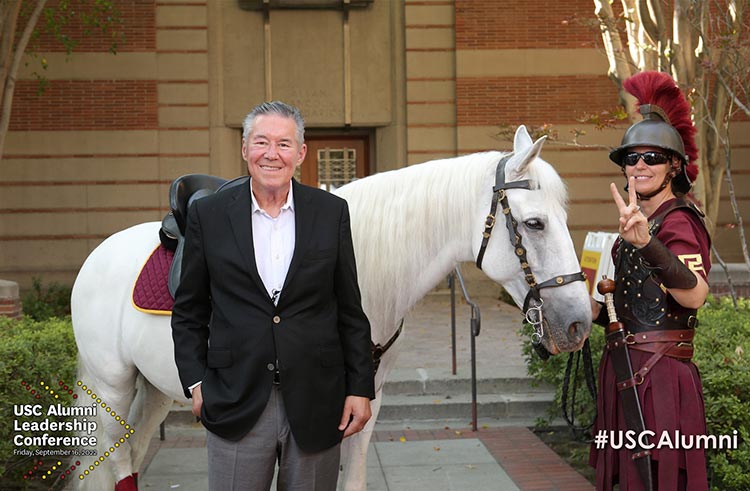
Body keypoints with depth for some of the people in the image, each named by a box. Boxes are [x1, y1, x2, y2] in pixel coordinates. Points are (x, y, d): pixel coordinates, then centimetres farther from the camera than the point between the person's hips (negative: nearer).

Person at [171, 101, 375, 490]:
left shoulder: (332, 212, 3)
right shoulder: (208, 215, 1)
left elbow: (350, 310, 5)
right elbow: (188, 312, 6)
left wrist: (360, 387, 1)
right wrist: (195, 382, -2)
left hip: (316, 401, 1)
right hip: (236, 404, -1)